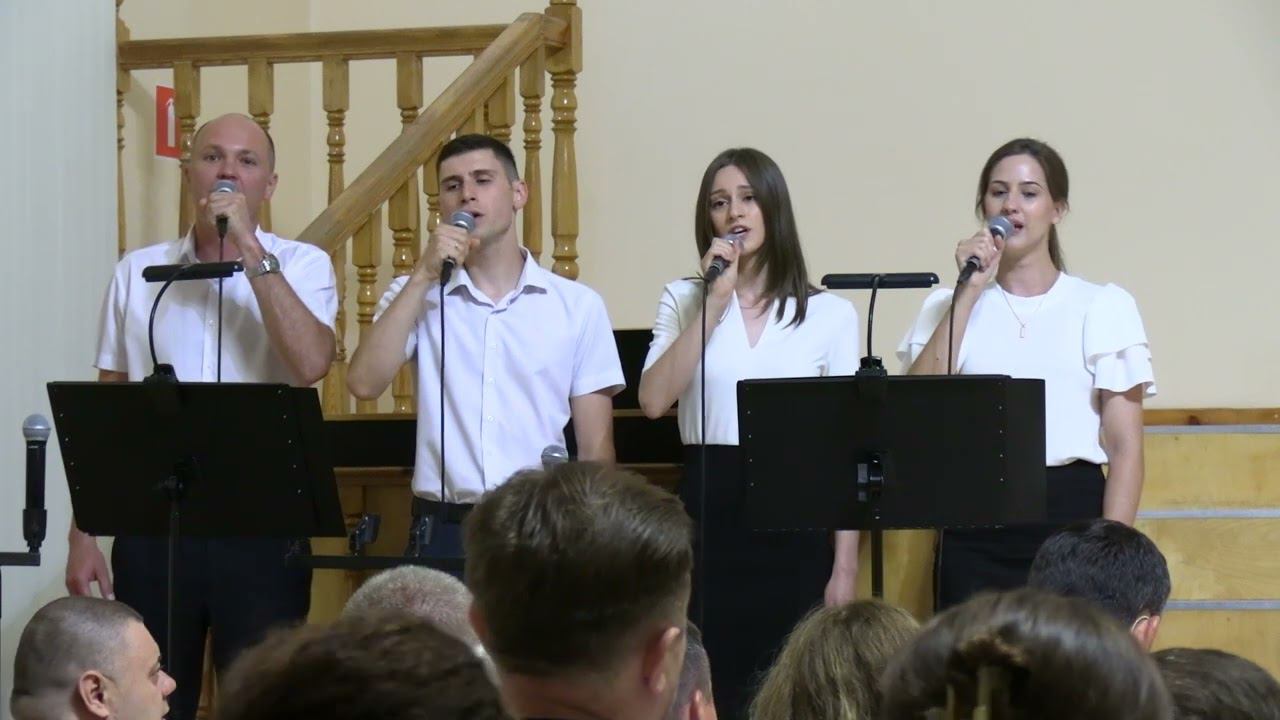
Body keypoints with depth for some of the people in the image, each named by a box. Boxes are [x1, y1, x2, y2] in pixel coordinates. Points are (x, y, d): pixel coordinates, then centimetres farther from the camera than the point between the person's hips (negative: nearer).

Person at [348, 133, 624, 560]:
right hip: (443, 528, 1)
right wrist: (424, 276, -8)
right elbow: (364, 383, -7)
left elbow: (595, 449, 7)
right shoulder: (415, 296, 11)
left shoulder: (578, 306, 7)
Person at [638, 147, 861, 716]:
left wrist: (844, 567, -2)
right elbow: (654, 401, -7)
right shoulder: (683, 300, 10)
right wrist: (715, 302, -8)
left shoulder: (831, 314, 6)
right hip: (708, 517, 1)